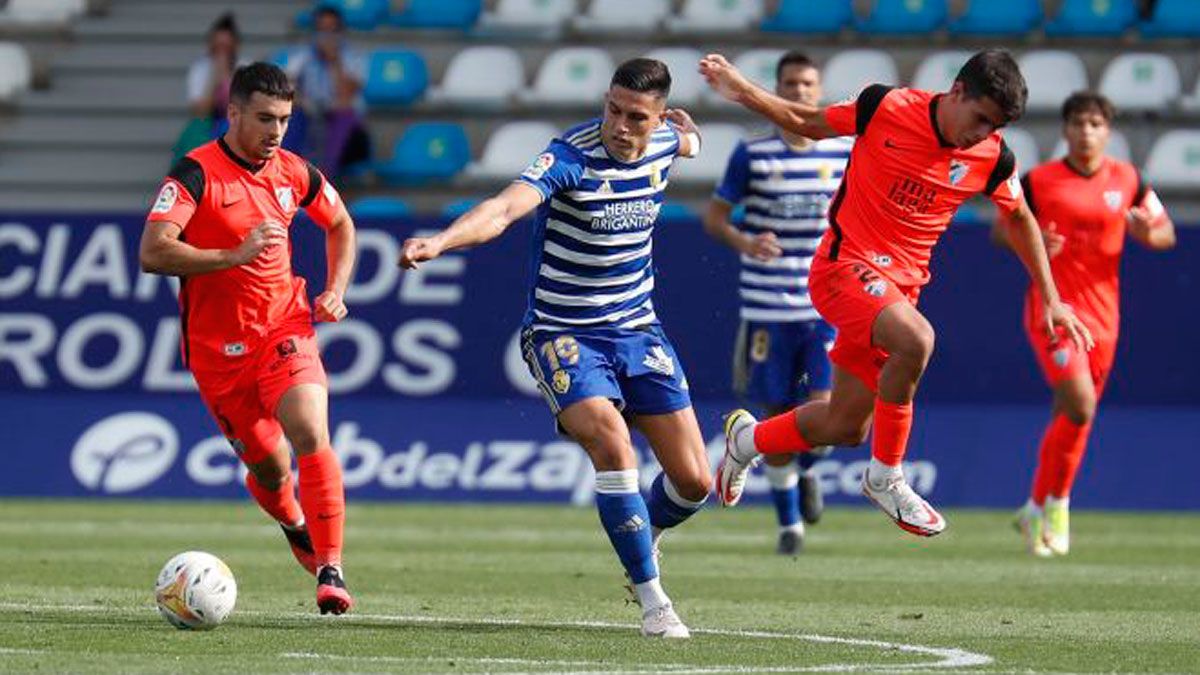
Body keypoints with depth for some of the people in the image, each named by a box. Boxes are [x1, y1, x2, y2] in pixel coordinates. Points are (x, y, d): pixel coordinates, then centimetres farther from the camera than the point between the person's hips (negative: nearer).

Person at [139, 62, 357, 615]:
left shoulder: (293, 172, 1)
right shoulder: (195, 174, -15)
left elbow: (340, 225, 22)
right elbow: (153, 253, -27)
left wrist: (335, 292, 8)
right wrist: (235, 256, -34)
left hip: (285, 326, 2)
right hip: (217, 345, -2)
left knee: (311, 436, -21)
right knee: (269, 466, 6)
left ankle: (329, 569, -18)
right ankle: (295, 527, 41)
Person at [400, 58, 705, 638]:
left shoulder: (661, 145, -3)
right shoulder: (571, 156, -21)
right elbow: (504, 208, -40)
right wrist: (440, 241, -55)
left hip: (637, 330, 6)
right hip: (562, 334, -6)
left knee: (692, 480, 1)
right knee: (611, 442, -29)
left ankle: (644, 537, 37)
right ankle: (652, 601, -16)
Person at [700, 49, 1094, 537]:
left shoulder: (992, 158, -3)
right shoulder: (886, 108, -13)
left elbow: (1019, 218, 16)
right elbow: (809, 123, 4)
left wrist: (1050, 299, 15)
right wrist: (741, 90, -5)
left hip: (899, 287, 5)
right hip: (845, 264, -5)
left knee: (846, 428, 7)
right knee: (915, 339, -34)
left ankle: (749, 438, 38)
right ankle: (885, 478, -16)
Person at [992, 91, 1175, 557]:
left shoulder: (1127, 180, 5)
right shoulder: (1039, 181, -3)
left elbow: (1166, 233, 12)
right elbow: (1001, 229, 5)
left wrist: (1147, 233, -12)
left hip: (1102, 315, 4)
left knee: (1072, 417, 10)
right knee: (1080, 406, -20)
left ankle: (1039, 509, 29)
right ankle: (1054, 505, -2)